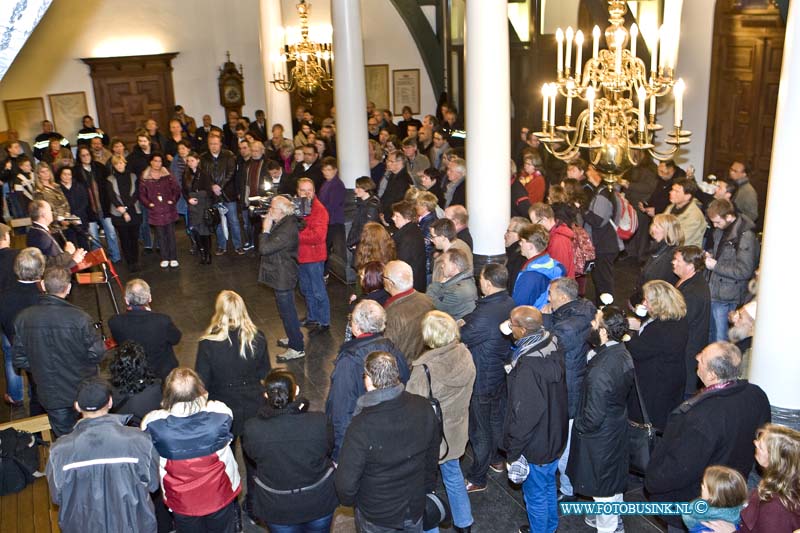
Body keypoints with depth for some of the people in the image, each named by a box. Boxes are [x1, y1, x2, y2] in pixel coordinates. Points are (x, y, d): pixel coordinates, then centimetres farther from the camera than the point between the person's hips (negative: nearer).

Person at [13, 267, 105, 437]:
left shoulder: (23, 318, -14)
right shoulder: (80, 318, -25)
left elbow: (20, 360, -5)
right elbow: (97, 354, -18)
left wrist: (42, 367, 12)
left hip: (50, 394, 2)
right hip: (84, 390, -2)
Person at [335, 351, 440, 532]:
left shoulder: (361, 426, -33)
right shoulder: (424, 408, -18)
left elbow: (346, 482, -24)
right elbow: (432, 455, -1)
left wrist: (348, 500, -1)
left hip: (376, 518, -3)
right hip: (415, 509, 3)